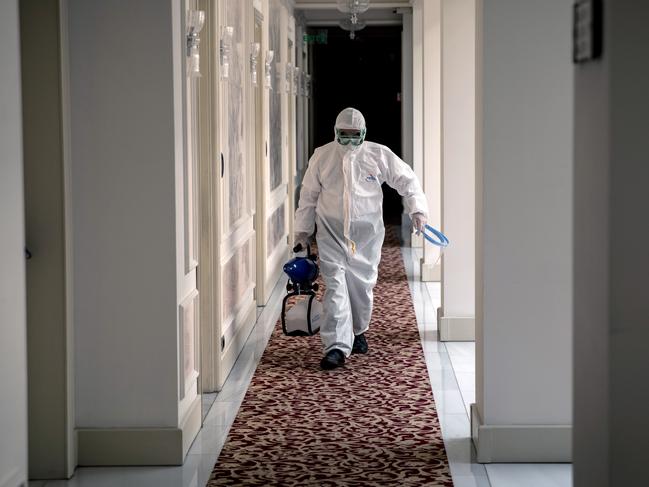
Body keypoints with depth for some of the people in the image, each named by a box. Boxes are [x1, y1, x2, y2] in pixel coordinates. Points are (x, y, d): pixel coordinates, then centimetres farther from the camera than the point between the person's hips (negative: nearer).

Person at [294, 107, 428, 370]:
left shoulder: (378, 155, -1)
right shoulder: (321, 156, 2)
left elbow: (406, 180, 5)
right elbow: (308, 195, 11)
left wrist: (417, 209, -8)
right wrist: (303, 230, 12)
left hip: (367, 232, 1)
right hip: (331, 231, -1)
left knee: (362, 284, 9)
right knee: (335, 285, -11)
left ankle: (358, 331, 37)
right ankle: (337, 346, -16)